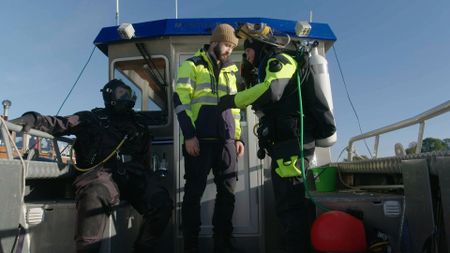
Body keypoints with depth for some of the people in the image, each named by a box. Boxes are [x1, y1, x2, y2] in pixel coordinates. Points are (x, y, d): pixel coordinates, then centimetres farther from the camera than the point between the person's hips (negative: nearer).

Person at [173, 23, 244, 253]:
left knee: (227, 191, 5)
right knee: (194, 191, -1)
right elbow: (181, 100, -4)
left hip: (226, 139, 6)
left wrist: (238, 137, 16)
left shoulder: (229, 71, 24)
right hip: (199, 138, -5)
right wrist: (189, 135, -13)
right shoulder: (192, 65, 6)